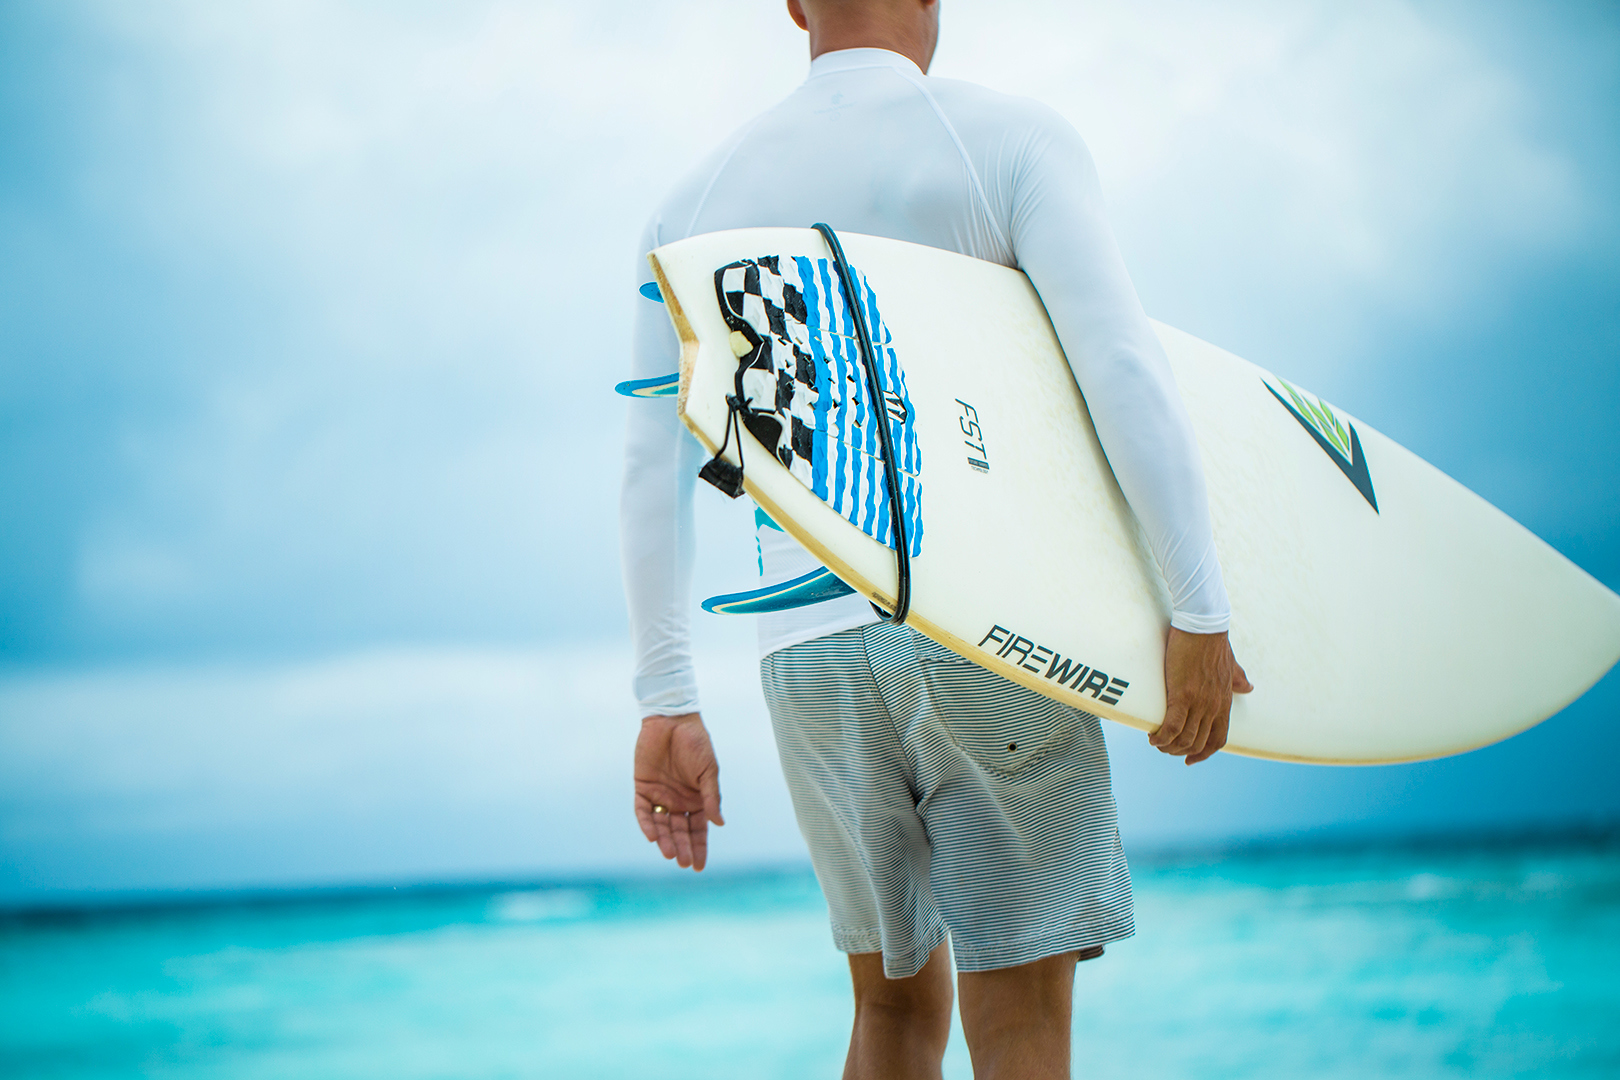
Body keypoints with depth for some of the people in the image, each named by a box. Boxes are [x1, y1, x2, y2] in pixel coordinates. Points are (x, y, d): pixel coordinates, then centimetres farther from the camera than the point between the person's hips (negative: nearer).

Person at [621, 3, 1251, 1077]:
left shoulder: (697, 200, 12)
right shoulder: (1010, 134, 0)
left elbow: (654, 467, 8)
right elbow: (1122, 367, -12)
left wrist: (668, 704, 10)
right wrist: (1200, 616, -10)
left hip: (810, 656, 4)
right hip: (992, 628, -4)